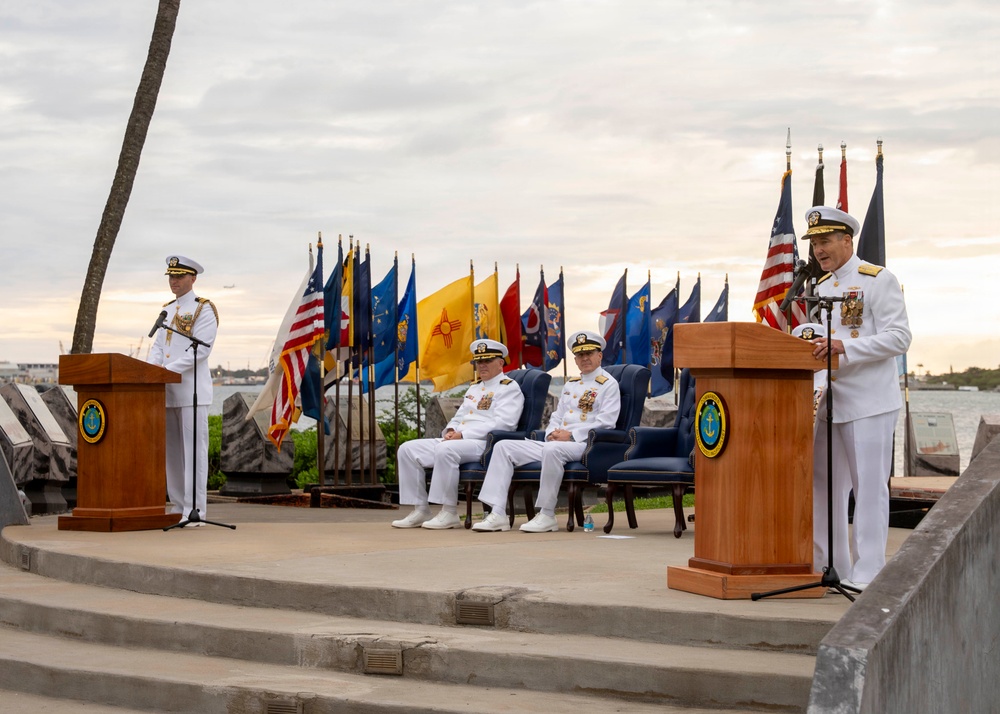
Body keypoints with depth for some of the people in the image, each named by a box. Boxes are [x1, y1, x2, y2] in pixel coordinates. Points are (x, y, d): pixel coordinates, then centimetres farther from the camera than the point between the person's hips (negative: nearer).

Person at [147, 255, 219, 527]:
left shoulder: (204, 309, -3)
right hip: (167, 392, 7)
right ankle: (178, 507, 15)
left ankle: (195, 511, -6)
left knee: (194, 450, -7)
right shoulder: (167, 310, 19)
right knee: (172, 451, 8)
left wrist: (168, 370, -19)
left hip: (192, 391, -7)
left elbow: (200, 349, -13)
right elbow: (158, 346, 15)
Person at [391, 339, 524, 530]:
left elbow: (502, 423, -15)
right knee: (408, 449, -6)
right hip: (457, 441, 9)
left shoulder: (509, 388, -1)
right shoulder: (474, 388, 26)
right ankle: (420, 510, -6)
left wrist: (463, 435, -18)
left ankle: (449, 512, -28)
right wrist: (451, 431, 3)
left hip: (485, 444, -9)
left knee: (445, 450, -38)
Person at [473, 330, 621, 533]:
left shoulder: (608, 384, 1)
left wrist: (571, 435, -17)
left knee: (552, 449, -41)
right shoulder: (570, 384, 24)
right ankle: (497, 514, -16)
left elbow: (605, 423, -10)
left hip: (584, 445, -8)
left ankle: (547, 515, -29)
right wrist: (552, 433, 1)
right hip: (556, 442, 8)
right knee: (504, 447, -5)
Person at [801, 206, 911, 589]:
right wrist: (813, 346, 5)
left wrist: (844, 347, -23)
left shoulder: (879, 280, -6)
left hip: (869, 402, -8)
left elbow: (898, 338, -14)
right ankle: (829, 566, 18)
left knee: (869, 486, -4)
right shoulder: (820, 288, 16)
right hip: (829, 401, 8)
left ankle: (867, 573, 1)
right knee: (822, 484, 9)